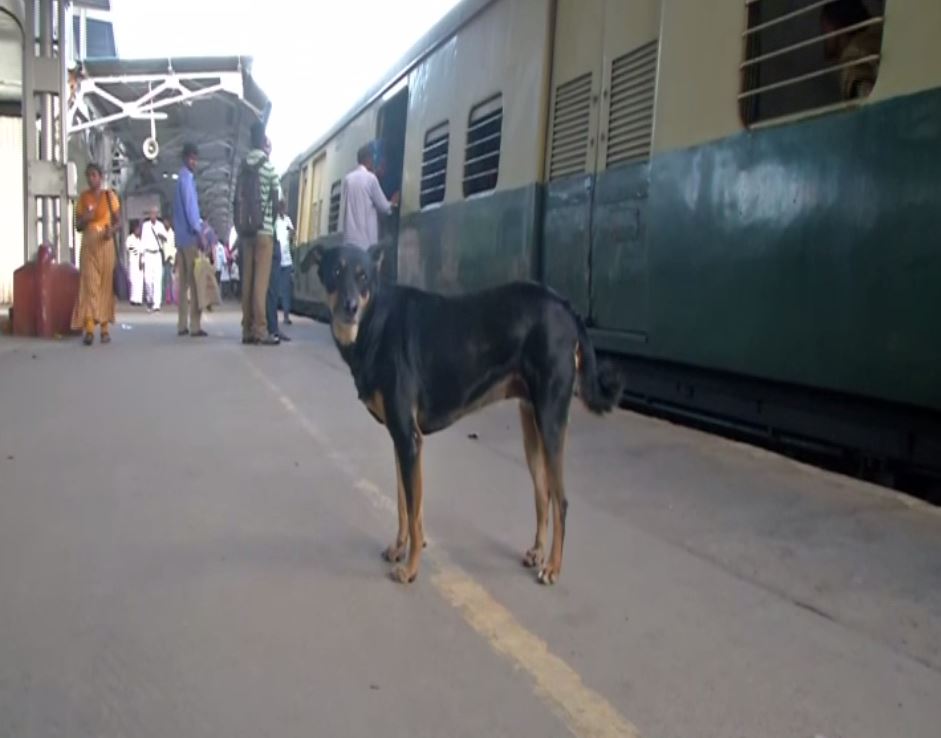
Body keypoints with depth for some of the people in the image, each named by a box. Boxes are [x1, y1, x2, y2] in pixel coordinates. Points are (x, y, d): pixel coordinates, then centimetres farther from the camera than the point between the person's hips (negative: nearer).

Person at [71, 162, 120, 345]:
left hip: (105, 244, -1)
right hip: (88, 245, 1)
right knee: (88, 284, -8)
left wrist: (111, 230, -15)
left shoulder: (110, 196, 3)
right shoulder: (83, 198, 8)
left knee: (105, 284, 0)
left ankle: (105, 328, 6)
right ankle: (89, 329, -15)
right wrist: (85, 218, -11)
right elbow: (78, 226, 11)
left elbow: (116, 221, 7)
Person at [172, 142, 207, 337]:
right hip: (190, 235, -10)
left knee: (184, 281, 8)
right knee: (194, 281, -10)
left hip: (181, 236, 10)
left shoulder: (183, 178, 22)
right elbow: (190, 206, -16)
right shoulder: (187, 178, -8)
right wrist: (198, 230, -19)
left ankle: (182, 325, 9)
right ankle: (194, 325, -12)